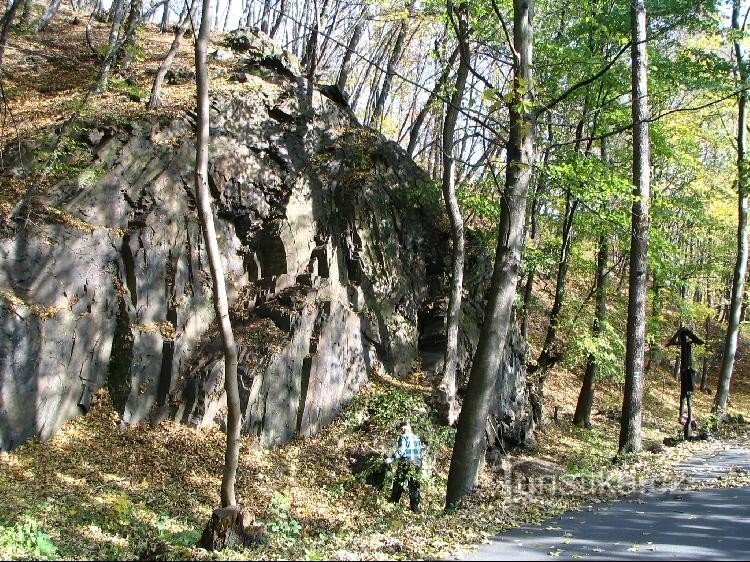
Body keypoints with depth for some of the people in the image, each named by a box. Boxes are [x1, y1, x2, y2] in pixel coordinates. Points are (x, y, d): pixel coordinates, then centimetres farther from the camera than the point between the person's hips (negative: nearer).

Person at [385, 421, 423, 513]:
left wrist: (391, 458, -20)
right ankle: (415, 507, 9)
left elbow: (400, 451, -20)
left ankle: (393, 504, 17)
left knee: (398, 485, 9)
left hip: (405, 464, -5)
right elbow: (420, 452, 13)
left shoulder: (403, 437, -10)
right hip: (416, 464, 5)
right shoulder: (417, 438, 10)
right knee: (414, 486, 9)